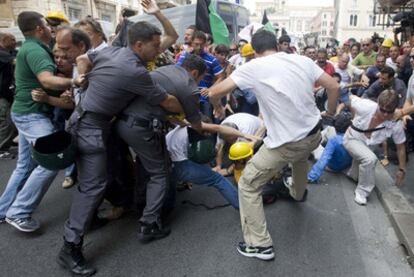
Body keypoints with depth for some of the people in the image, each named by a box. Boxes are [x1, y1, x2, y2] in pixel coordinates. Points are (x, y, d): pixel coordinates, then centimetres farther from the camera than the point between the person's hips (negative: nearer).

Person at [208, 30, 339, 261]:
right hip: (314, 135, 6)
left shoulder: (253, 67, -9)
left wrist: (218, 108, 13)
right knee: (301, 153, 42)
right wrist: (330, 113, 23)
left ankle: (260, 245, 12)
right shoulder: (303, 60, 3)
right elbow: (334, 87, 5)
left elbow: (214, 92, -9)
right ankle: (298, 192, 66)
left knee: (248, 186, 8)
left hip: (286, 144, -6)